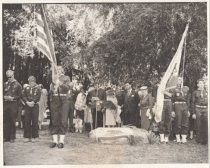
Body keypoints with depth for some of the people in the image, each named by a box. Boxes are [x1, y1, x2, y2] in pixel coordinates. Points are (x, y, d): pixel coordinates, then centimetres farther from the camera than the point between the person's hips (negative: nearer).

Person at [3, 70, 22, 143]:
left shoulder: (17, 84, 4)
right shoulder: (5, 84, 15)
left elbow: (20, 95, 1)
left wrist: (12, 98, -12)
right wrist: (5, 97, -5)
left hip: (13, 104, -3)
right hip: (5, 104, 4)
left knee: (12, 121, -2)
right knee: (5, 121, 1)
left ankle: (12, 137, 4)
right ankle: (6, 137, 8)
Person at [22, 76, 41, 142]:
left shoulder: (38, 88, 3)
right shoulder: (26, 88, 12)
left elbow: (38, 97, -6)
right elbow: (23, 96, 4)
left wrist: (33, 102, -16)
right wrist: (27, 102, -11)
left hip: (35, 106, -2)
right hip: (27, 106, 3)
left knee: (35, 122, 0)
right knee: (26, 121, 1)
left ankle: (34, 137, 8)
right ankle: (27, 137, 9)